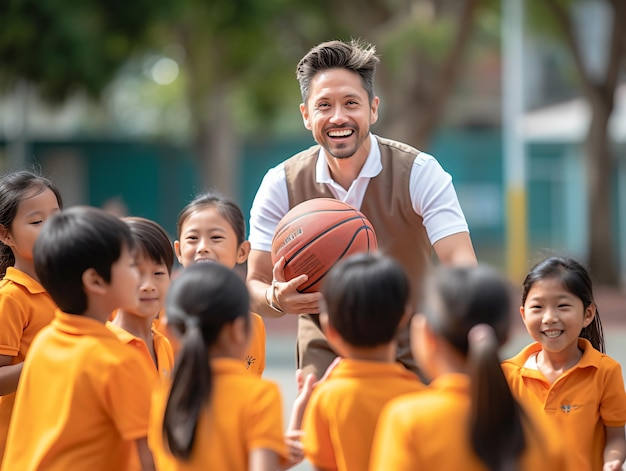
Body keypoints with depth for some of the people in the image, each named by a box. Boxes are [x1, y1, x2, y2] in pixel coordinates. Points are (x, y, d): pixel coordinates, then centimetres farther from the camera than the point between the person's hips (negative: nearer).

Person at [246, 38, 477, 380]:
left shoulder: (420, 172, -13)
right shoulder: (280, 185, -8)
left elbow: (462, 267, -23)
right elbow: (255, 282, -5)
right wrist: (276, 299, -30)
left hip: (410, 357, 0)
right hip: (325, 355, 1)